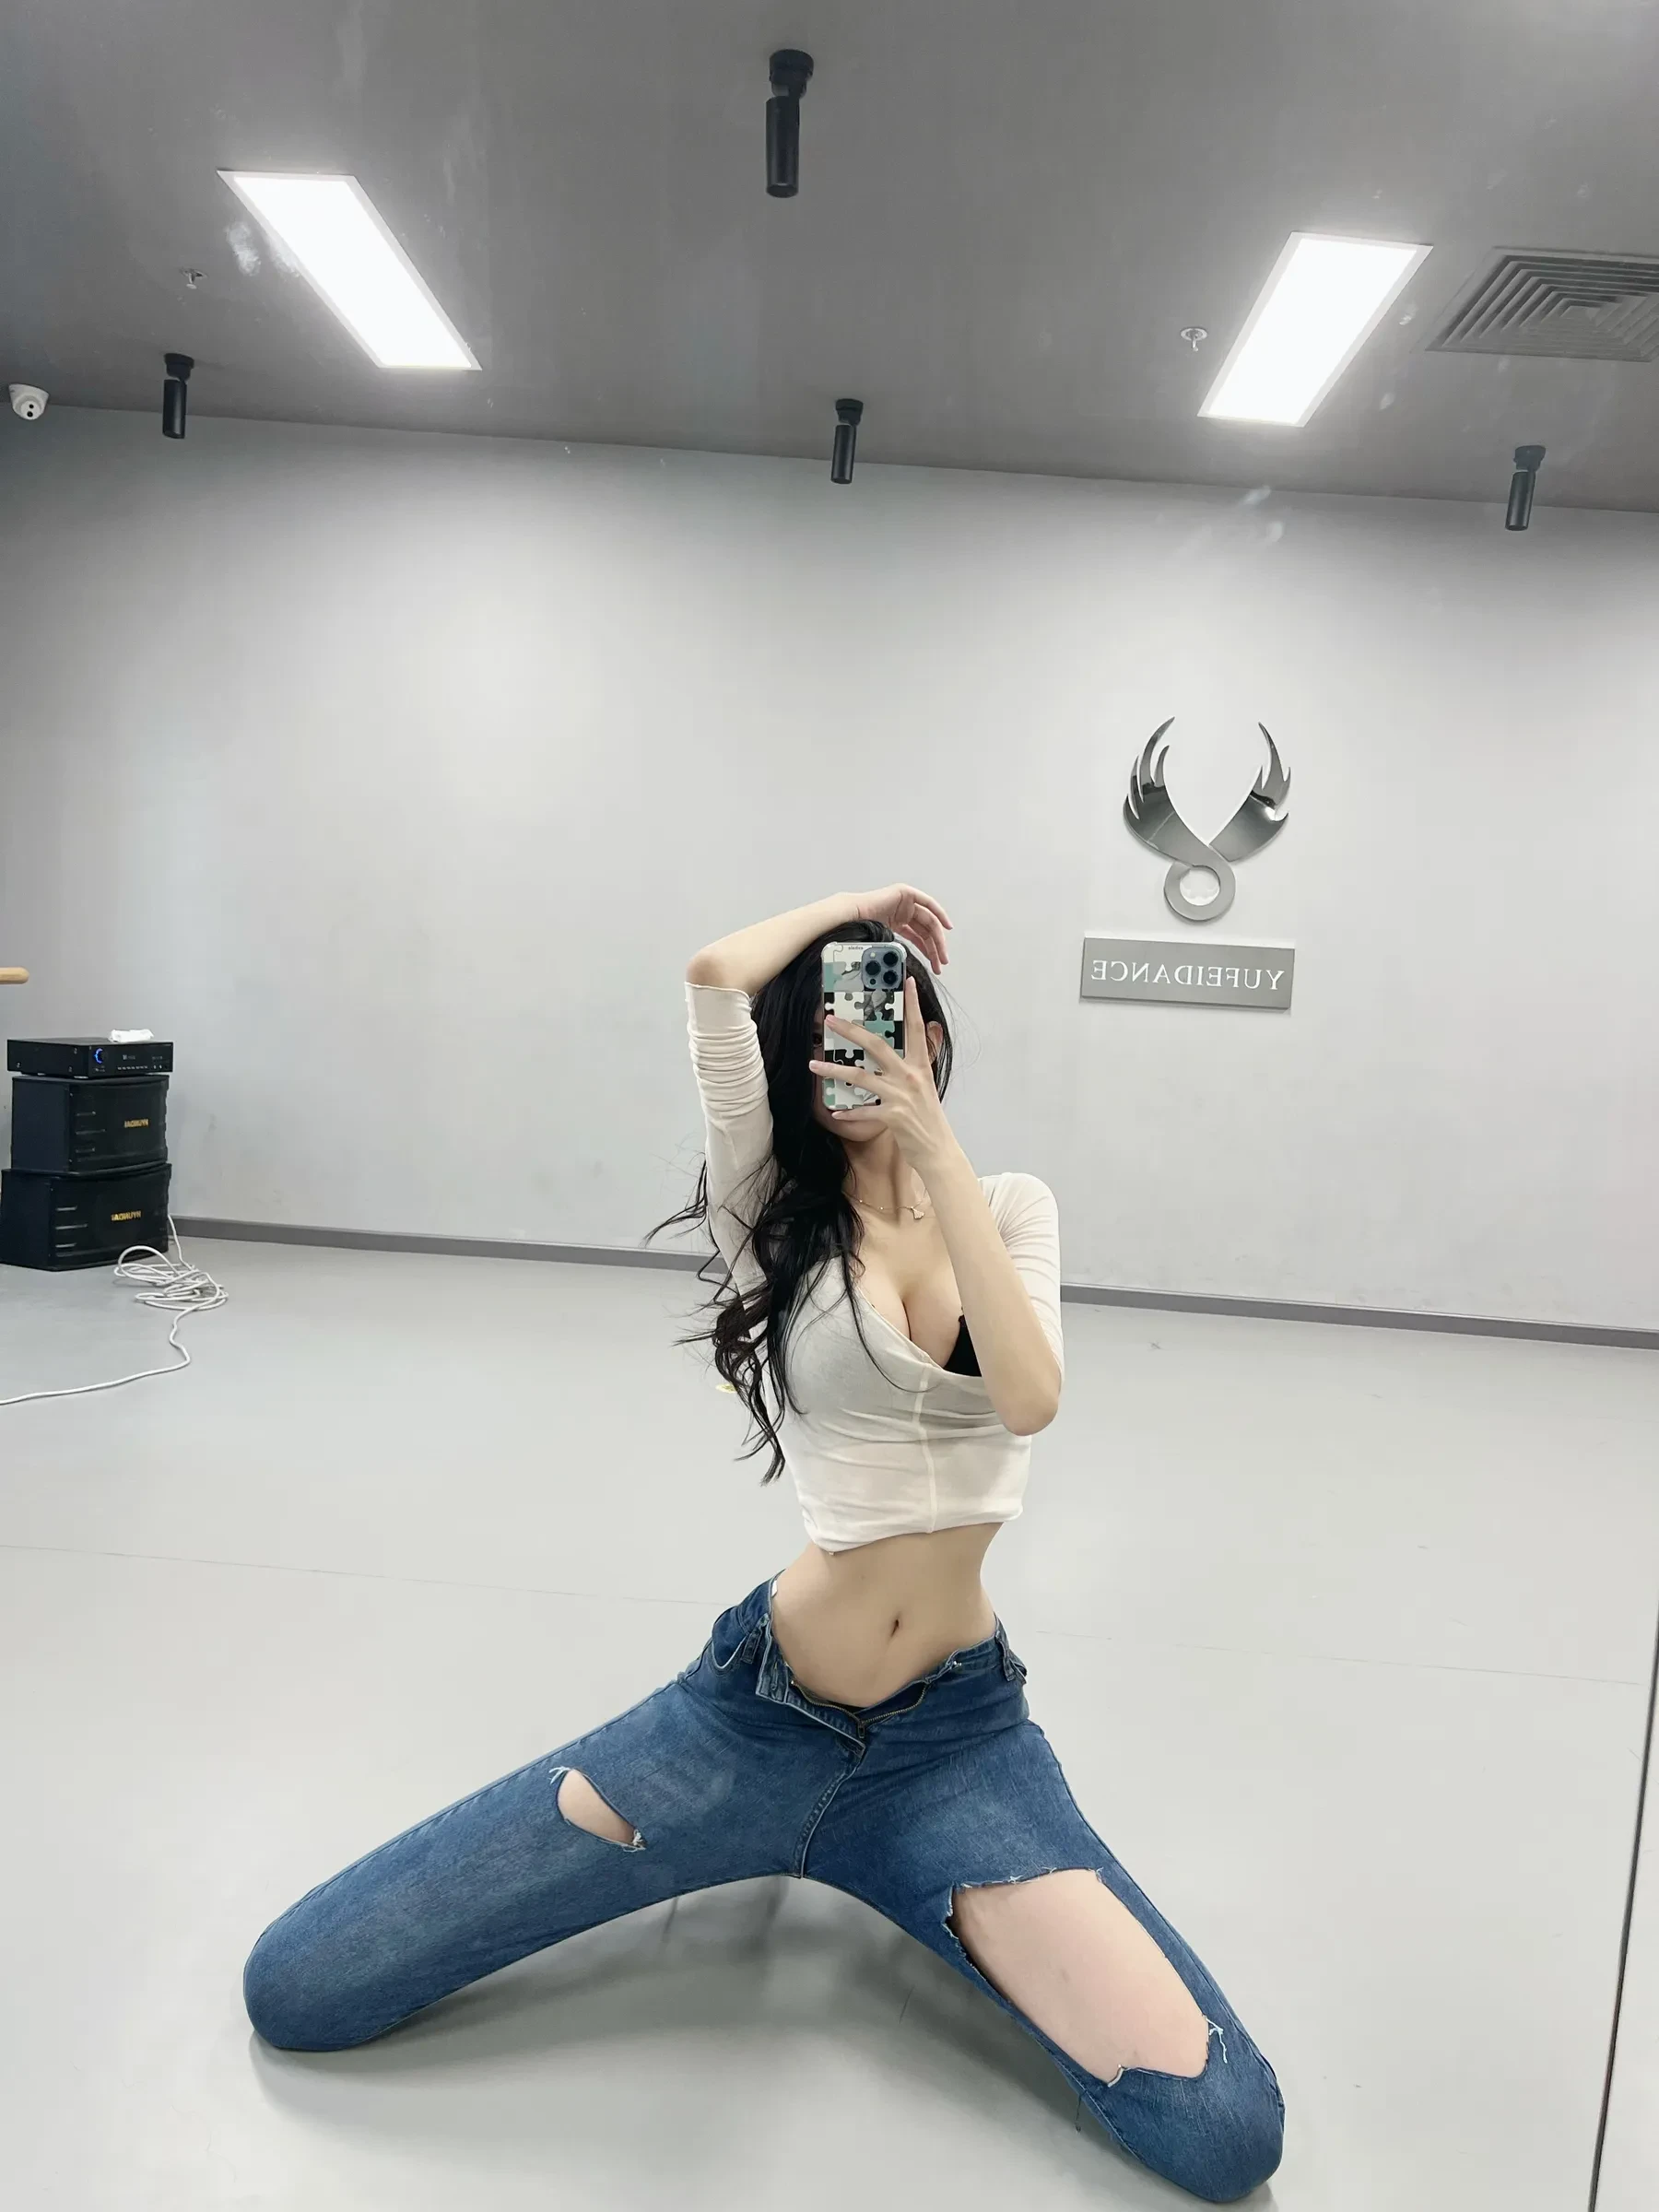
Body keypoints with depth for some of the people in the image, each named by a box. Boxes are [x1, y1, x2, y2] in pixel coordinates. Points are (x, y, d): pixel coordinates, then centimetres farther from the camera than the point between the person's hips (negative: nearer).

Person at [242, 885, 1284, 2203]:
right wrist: (855, 904, -2)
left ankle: (919, 1897, 13)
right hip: (764, 1709, -1)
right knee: (297, 1991, -2)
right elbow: (715, 979, -19)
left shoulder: (1011, 1206, 4)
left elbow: (1028, 1402, -16)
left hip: (958, 1735, 1)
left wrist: (934, 1148, -18)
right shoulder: (775, 1204, -2)